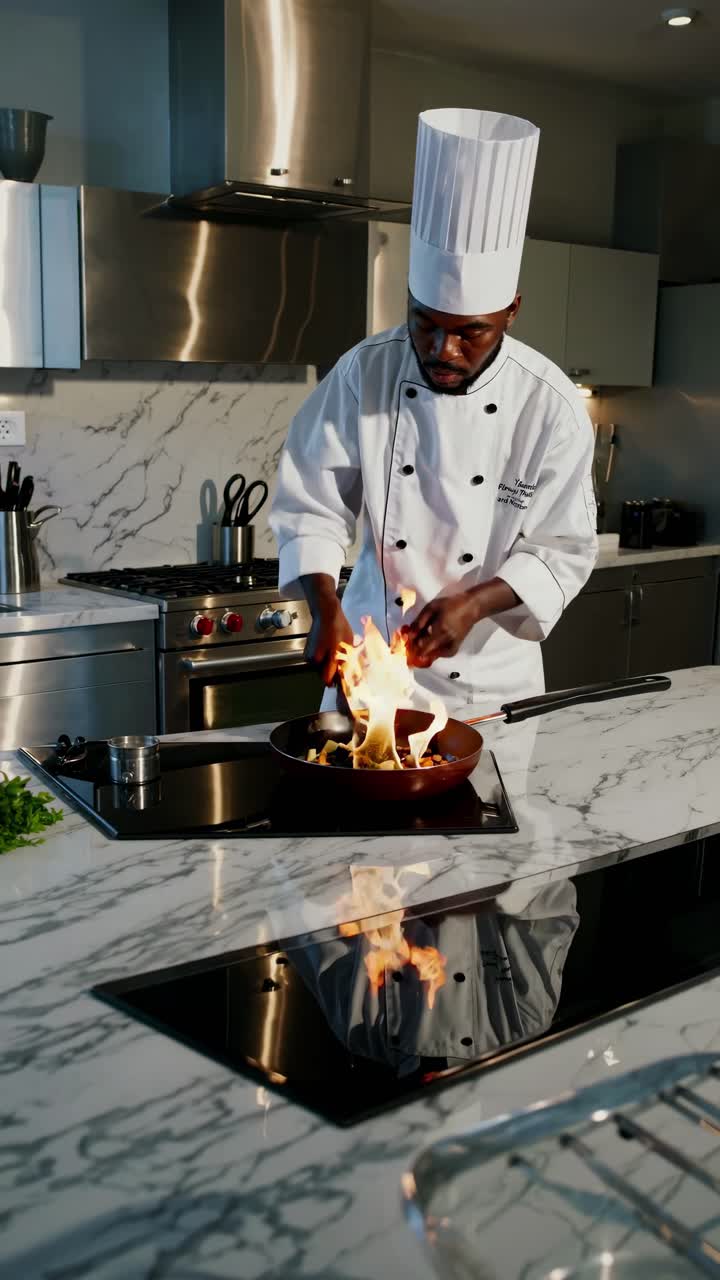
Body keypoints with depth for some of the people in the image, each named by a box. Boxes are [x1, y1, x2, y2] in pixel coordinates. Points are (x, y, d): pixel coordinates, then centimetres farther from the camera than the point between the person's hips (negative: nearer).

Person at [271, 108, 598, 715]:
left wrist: (476, 604, -24)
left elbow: (564, 552, -9)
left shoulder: (550, 404, -15)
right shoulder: (365, 375, -13)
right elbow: (311, 506, -7)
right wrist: (326, 608, -22)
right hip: (370, 659, 1)